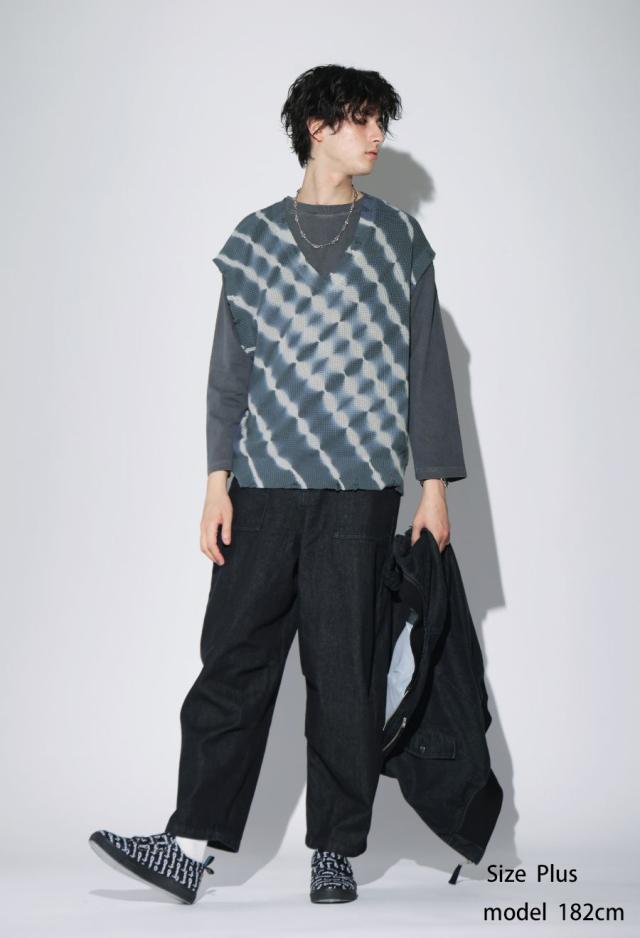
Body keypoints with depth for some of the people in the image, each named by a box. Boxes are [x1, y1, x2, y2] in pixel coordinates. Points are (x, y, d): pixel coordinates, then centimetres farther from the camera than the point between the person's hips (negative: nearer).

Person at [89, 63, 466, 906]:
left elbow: (427, 365, 8)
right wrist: (218, 479, 2)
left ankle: (336, 852, 9)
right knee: (234, 660, -1)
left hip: (361, 488, -1)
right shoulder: (256, 239, 10)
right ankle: (193, 845, 2)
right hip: (266, 486, 1)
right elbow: (229, 368, 10)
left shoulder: (400, 238, 9)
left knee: (345, 670, 1)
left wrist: (435, 482, 2)